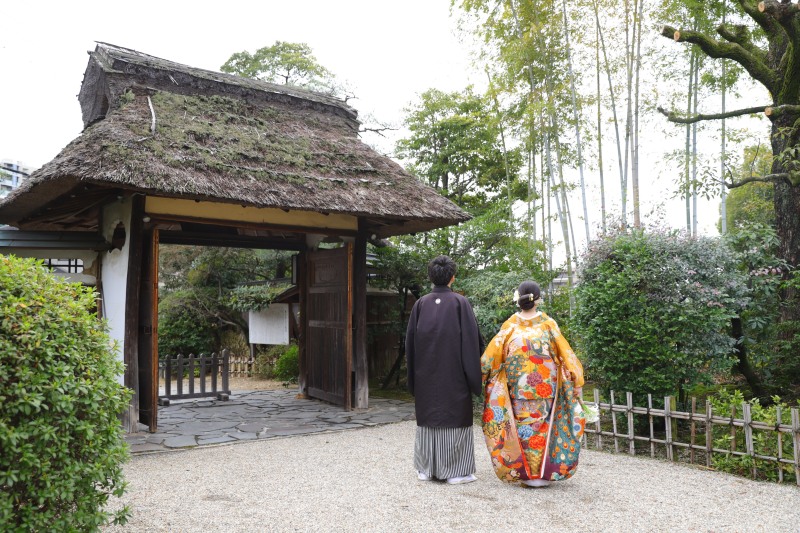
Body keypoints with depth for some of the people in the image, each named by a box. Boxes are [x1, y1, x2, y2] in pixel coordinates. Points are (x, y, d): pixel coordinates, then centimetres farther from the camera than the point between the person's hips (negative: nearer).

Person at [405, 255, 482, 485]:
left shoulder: (421, 304, 1)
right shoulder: (460, 302, -8)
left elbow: (410, 341, 5)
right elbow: (471, 340, -9)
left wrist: (414, 376, 13)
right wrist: (475, 376, -2)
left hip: (426, 375, 3)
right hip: (453, 374, -3)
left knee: (428, 416, 12)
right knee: (454, 416, 5)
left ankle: (426, 468, 19)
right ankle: (455, 470, 10)